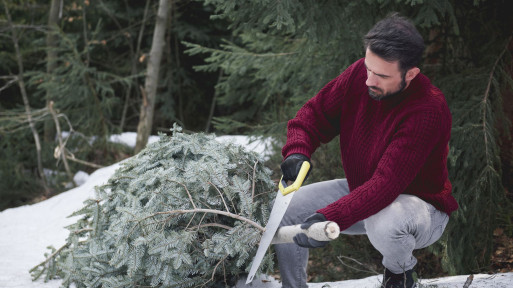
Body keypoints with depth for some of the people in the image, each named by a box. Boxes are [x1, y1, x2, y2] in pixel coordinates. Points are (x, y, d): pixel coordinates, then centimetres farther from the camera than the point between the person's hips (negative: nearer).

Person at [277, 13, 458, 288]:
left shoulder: (429, 111, -32)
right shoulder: (359, 74, -14)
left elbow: (386, 184, -38)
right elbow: (315, 113, 0)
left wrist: (328, 219, -46)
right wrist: (297, 151, -22)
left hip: (419, 203, -6)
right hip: (361, 190, 6)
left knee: (383, 223, -40)